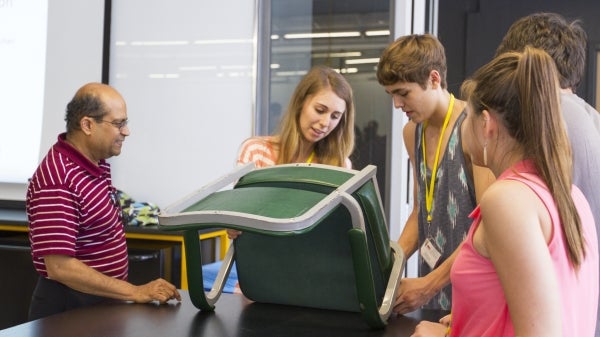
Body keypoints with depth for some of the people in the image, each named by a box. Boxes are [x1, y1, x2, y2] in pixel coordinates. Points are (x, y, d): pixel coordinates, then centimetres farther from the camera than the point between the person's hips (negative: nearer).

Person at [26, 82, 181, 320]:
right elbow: (60, 267, -27)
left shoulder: (96, 165, 4)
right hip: (69, 309, -8)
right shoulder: (58, 180, -23)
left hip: (102, 300, 8)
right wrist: (136, 293, -25)